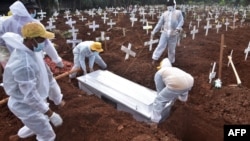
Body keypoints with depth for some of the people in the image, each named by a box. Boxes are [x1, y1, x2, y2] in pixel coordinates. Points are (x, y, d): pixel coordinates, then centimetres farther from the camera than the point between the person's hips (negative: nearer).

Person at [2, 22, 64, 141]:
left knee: (39, 125, 32)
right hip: (26, 105, -8)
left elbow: (46, 74, 2)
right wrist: (49, 113, -20)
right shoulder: (24, 64, -37)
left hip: (36, 98, 8)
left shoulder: (34, 51, -7)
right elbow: (30, 96, -31)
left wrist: (57, 98, 10)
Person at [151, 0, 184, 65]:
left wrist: (178, 29, -24)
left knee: (171, 49, 9)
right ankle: (154, 59, 0)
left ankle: (171, 61, 27)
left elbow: (181, 21, -3)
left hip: (173, 34, -1)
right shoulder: (164, 14, 7)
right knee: (160, 46, -6)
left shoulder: (178, 12, 3)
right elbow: (159, 23, 7)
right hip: (165, 33, 1)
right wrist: (153, 32, 3)